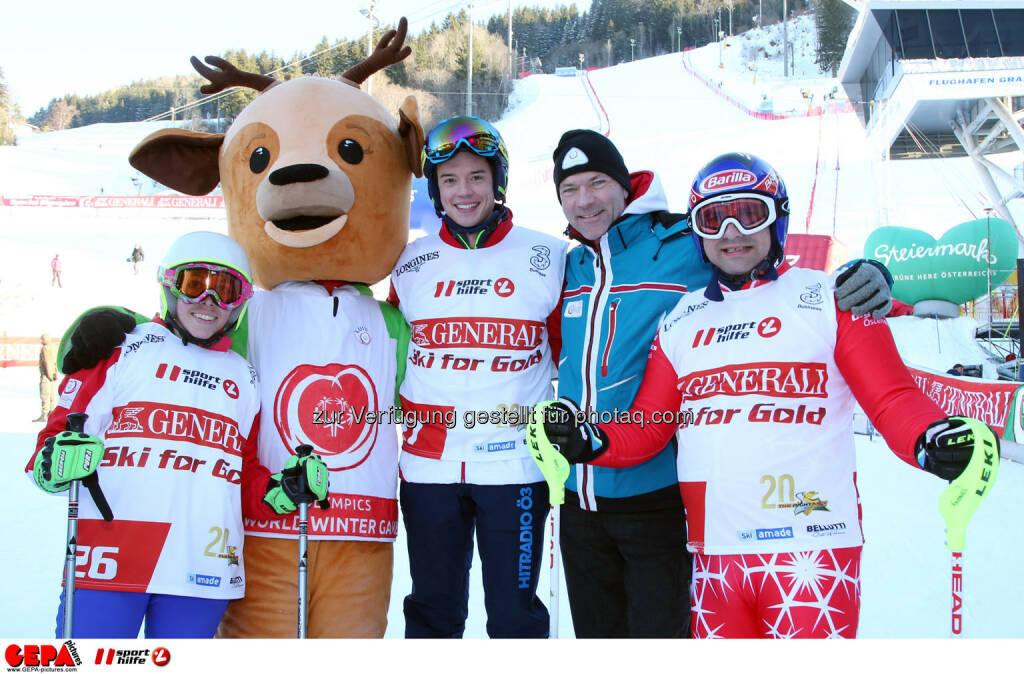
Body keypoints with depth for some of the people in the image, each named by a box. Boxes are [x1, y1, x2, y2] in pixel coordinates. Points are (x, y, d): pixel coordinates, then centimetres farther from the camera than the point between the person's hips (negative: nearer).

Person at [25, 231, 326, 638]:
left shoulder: (244, 380, 19)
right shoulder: (121, 349, 9)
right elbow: (60, 430, 6)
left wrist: (285, 490, 3)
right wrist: (56, 460, -15)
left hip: (202, 573, 3)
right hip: (108, 561, -3)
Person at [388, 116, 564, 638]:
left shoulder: (546, 258, 0)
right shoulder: (410, 264, 7)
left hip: (514, 463, -2)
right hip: (427, 466, 3)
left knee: (514, 614, 6)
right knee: (431, 611, 14)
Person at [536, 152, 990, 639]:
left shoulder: (829, 298, 4)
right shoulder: (679, 321, 15)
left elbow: (892, 398, -1)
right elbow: (646, 428, 15)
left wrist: (931, 439, -22)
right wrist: (589, 441, -4)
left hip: (811, 552, -4)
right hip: (712, 558, 4)